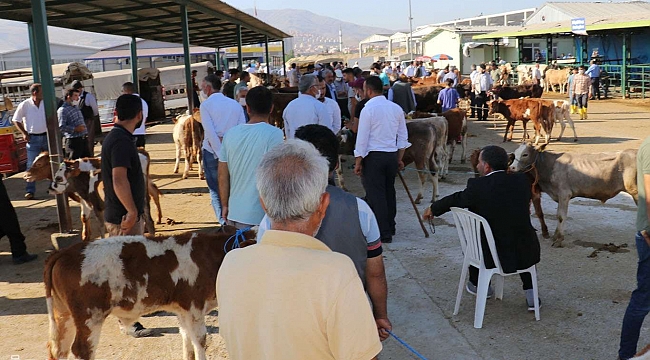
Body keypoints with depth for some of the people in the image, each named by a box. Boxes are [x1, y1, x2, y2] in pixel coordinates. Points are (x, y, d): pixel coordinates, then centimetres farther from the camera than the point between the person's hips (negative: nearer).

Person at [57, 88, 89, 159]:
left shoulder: (76, 108, 17)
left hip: (83, 138, 8)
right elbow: (61, 127, -18)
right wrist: (75, 129, -21)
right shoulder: (62, 110, -10)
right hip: (73, 140, -8)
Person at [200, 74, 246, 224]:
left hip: (212, 151, -3)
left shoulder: (206, 105, -6)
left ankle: (224, 221, -2)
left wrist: (220, 154, -15)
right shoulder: (235, 104, 6)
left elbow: (210, 132, -15)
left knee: (215, 189, 5)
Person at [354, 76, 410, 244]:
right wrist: (399, 159, 18)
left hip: (374, 156, -6)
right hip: (392, 155, 7)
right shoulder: (396, 108, 7)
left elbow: (362, 138, -11)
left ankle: (383, 233, 0)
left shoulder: (368, 109, -12)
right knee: (389, 192, 17)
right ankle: (390, 227, 29)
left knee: (375, 195, -1)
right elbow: (403, 136, 11)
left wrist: (358, 162, -5)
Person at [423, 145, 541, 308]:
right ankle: (530, 295, 31)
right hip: (526, 255, 3)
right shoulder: (522, 180, -3)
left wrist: (433, 209, 26)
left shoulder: (477, 186, -14)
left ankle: (477, 284, 46)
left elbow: (456, 200, 5)